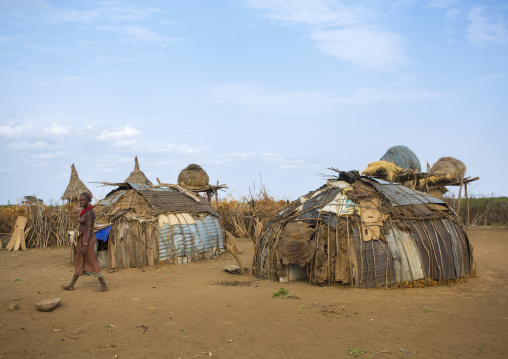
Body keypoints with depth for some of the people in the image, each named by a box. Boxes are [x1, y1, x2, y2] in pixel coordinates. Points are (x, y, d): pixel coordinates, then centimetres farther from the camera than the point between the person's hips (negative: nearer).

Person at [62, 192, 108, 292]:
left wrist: (85, 245, -25)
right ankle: (71, 285, 26)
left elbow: (89, 230, -22)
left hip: (88, 240, -10)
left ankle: (104, 285, 2)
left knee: (92, 263, -5)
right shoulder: (85, 211, 11)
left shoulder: (89, 213, -18)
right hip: (83, 239, 10)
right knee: (79, 262, 16)